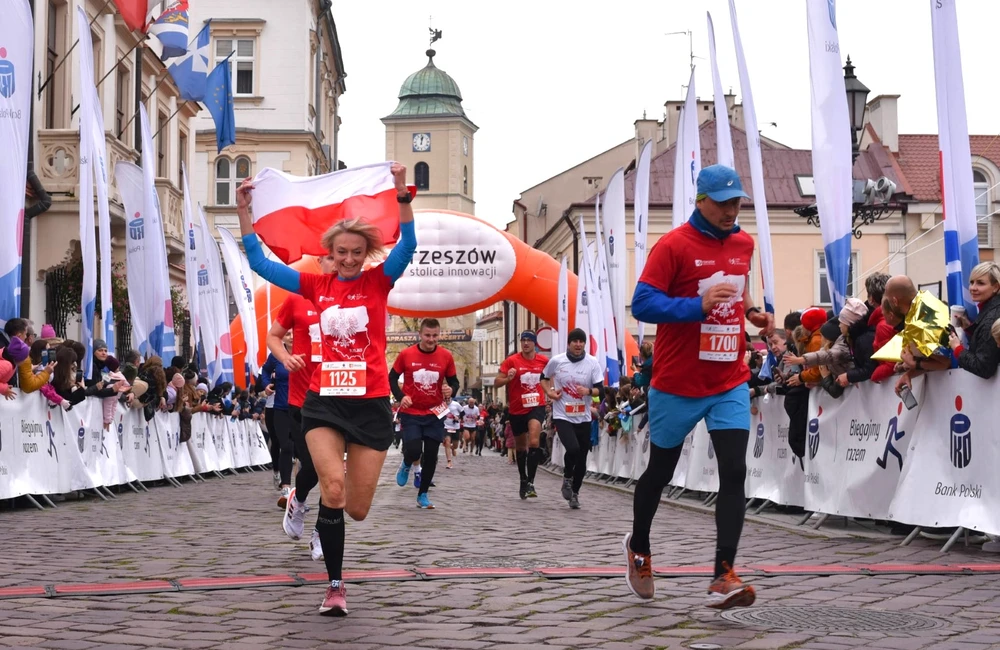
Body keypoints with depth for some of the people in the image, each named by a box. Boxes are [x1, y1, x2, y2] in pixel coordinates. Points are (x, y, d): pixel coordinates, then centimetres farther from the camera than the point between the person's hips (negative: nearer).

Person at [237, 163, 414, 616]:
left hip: (371, 404, 0)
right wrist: (244, 210, 0)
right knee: (332, 489, -21)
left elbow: (408, 245, -16)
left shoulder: (378, 281, 1)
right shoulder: (316, 285, 6)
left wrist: (402, 193, -29)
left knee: (357, 510, 4)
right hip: (324, 403, 1)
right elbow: (259, 262, 8)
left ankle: (327, 521, 44)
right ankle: (335, 586, -6)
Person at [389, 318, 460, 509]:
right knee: (413, 450, -14)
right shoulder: (406, 355, -7)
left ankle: (423, 495, 18)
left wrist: (451, 390, -17)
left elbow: (454, 381, 6)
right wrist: (400, 397, -12)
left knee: (431, 455, 3)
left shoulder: (446, 356, -4)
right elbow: (392, 378, 4)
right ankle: (406, 464, 25)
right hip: (411, 413, -2)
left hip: (435, 414, 2)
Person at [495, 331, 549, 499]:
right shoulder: (511, 361, -7)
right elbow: (497, 382, -8)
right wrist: (508, 378, -27)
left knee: (534, 442, -22)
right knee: (520, 447, 15)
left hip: (536, 406, -1)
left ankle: (530, 482, -19)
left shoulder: (544, 360, -1)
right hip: (517, 409, 1)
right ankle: (523, 480, 34)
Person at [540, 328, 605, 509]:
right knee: (573, 449, -25)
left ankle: (574, 492, 29)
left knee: (581, 460, 7)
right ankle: (567, 478, 4)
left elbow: (601, 391, -7)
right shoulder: (556, 361, -4)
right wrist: (549, 392, -1)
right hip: (562, 416, -2)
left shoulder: (593, 363, -5)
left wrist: (589, 391, -27)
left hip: (583, 418, 2)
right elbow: (544, 377, 16)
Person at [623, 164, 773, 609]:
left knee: (734, 474, -11)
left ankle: (723, 578, -12)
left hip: (730, 383, 4)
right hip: (677, 385, -4)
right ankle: (638, 548, 38)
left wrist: (751, 312, 7)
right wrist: (700, 306, -29)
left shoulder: (743, 244, 8)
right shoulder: (674, 245, -12)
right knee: (660, 473, 12)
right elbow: (642, 305, -17)